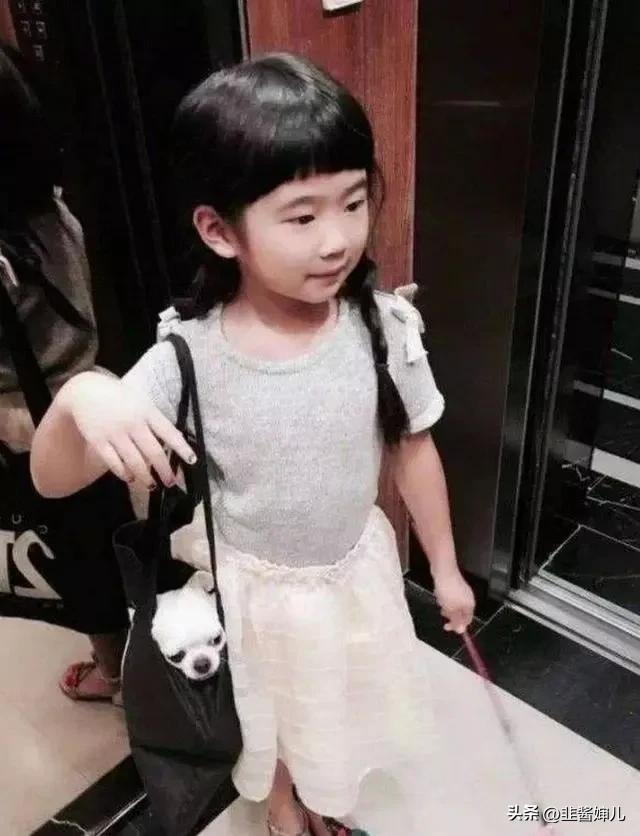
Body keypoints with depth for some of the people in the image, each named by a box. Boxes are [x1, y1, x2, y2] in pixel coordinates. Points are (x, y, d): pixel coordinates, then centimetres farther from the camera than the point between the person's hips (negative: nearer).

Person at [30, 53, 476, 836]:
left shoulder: (384, 326, -21)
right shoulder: (188, 360, -26)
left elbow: (413, 450, -6)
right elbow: (53, 481, -22)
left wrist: (445, 568, 4)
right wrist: (80, 398, -44)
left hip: (356, 569, 2)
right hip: (254, 588, -1)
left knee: (341, 708, 29)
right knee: (270, 720, 28)